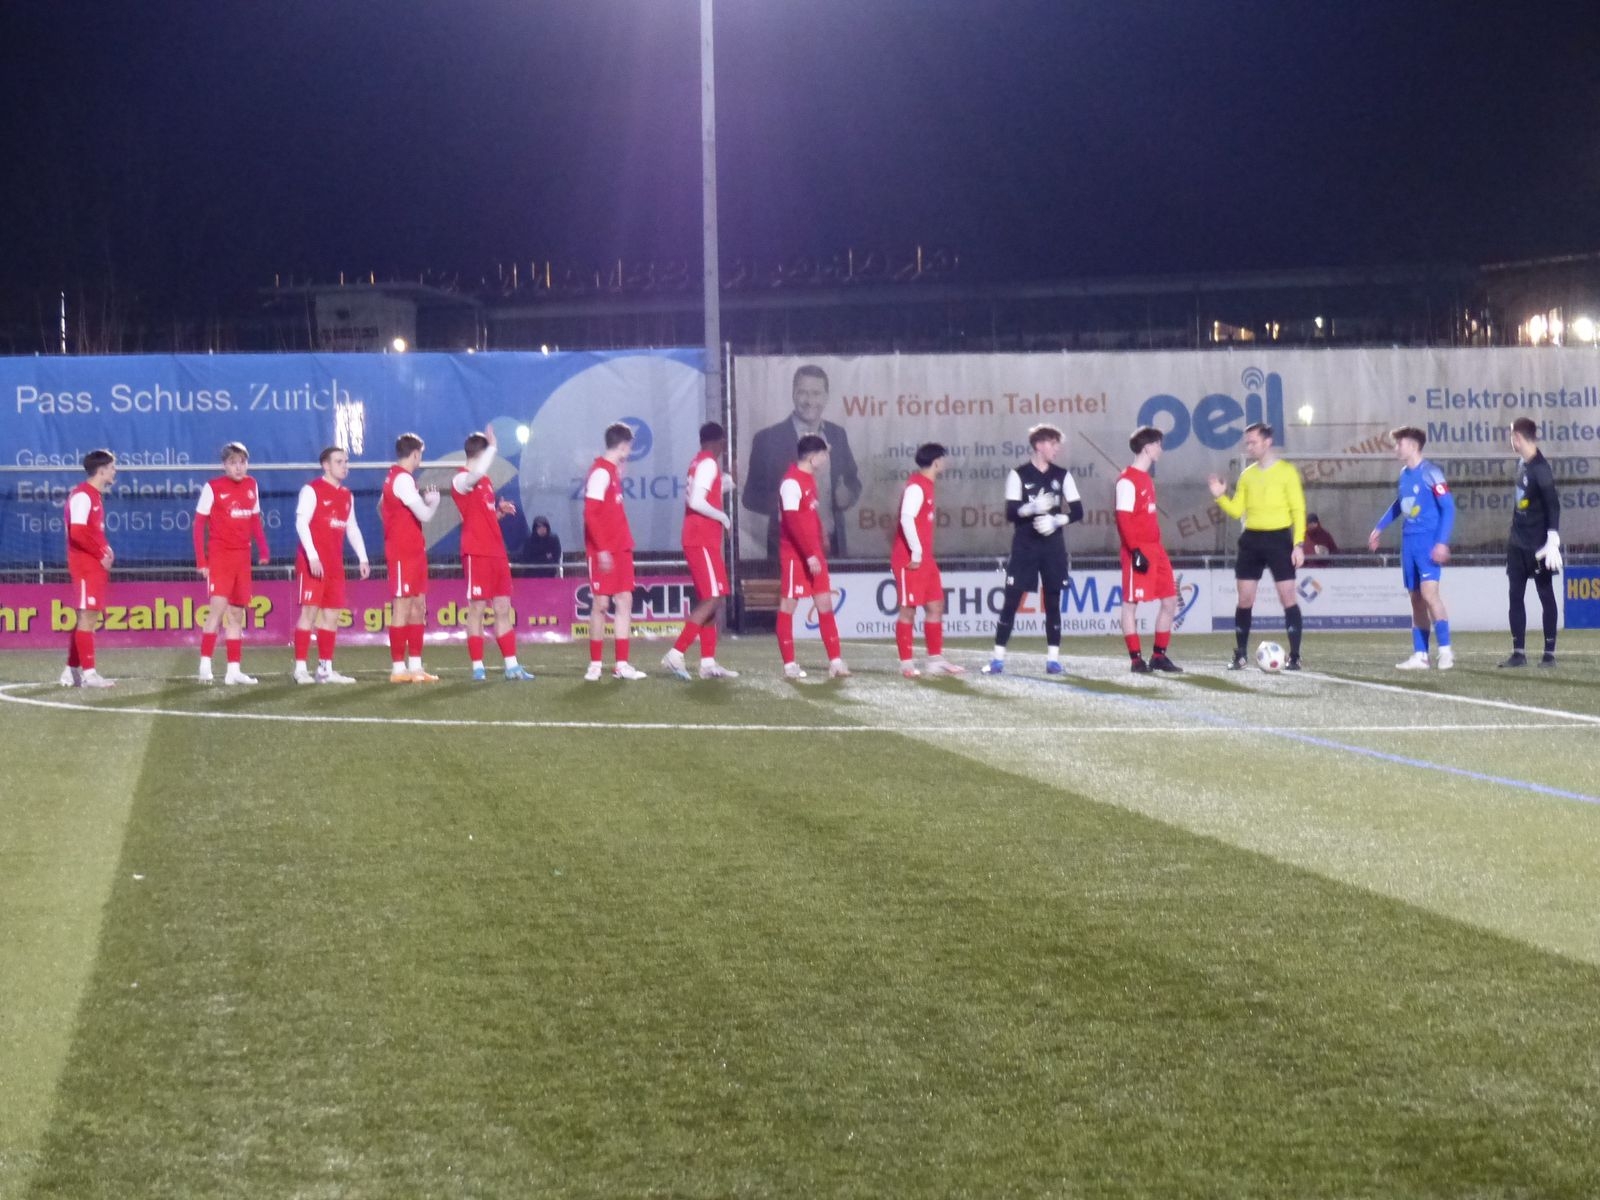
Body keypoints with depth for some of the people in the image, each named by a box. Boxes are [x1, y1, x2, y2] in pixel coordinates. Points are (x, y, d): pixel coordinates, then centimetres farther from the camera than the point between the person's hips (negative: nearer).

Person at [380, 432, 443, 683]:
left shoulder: (394, 477, 16)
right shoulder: (403, 479, -15)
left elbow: (381, 507, 27)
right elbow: (424, 515, -19)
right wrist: (434, 501, 3)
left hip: (413, 551, 10)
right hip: (403, 553, -10)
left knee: (418, 607, 10)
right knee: (402, 607, -8)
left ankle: (415, 664, 13)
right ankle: (398, 668, -6)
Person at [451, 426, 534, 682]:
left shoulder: (485, 481, 20)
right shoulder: (461, 480, -8)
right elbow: (477, 472, -33)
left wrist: (501, 510, 7)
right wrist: (492, 446, -22)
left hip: (497, 553, 8)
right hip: (477, 554, -8)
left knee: (503, 609, 6)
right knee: (477, 609, -4)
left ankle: (511, 665, 7)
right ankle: (477, 667, -1)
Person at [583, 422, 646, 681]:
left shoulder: (613, 471, 14)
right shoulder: (601, 472, -13)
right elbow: (590, 514, -18)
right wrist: (602, 549, -21)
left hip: (620, 548, 9)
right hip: (604, 552, -9)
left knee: (624, 601, 5)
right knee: (601, 603, -4)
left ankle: (622, 664, 7)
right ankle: (595, 665, 3)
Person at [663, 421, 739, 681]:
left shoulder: (698, 463, 15)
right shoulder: (709, 464, -12)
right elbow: (696, 502, -22)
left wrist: (723, 486, 24)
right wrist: (723, 517, -9)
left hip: (698, 540, 10)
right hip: (703, 541, -10)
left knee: (709, 600, 10)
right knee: (714, 598, -12)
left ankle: (708, 662, 9)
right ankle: (676, 654, -18)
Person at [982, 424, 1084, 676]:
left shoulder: (1062, 476, 8)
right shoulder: (1018, 475, -2)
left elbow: (1077, 511, 5)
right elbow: (1011, 513, -9)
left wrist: (1056, 520, -12)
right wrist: (1033, 508, -26)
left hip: (1053, 546, 3)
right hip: (1024, 546, -3)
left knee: (1053, 600, 2)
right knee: (1012, 600, -4)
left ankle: (1053, 658, 7)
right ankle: (998, 659, -1)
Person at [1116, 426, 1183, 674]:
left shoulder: (1147, 478, 17)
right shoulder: (1127, 480, -11)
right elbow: (1123, 519, -16)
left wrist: (1157, 547, 20)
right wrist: (1135, 551, -21)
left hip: (1155, 549, 9)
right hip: (1138, 552, -9)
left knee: (1170, 600, 8)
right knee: (1131, 602, -2)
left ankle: (1159, 656, 15)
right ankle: (1137, 659, 0)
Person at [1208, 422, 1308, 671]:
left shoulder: (1286, 471, -4)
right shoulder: (1247, 475, 11)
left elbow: (1298, 509, -6)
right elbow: (1237, 510, 11)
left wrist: (1298, 544, -13)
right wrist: (1221, 497, -8)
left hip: (1278, 538, -4)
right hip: (1251, 539, 5)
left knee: (1288, 596, -6)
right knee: (1245, 598, 4)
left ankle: (1294, 656, -2)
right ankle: (1240, 655, 12)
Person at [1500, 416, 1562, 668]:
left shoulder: (1540, 469, -17)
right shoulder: (1522, 464, 7)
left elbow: (1554, 506, -20)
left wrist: (1553, 541, -24)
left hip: (1538, 546, -8)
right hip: (1518, 543, 8)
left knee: (1546, 596, 0)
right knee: (1516, 597, 6)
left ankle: (1550, 652, 4)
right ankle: (1519, 652, 9)